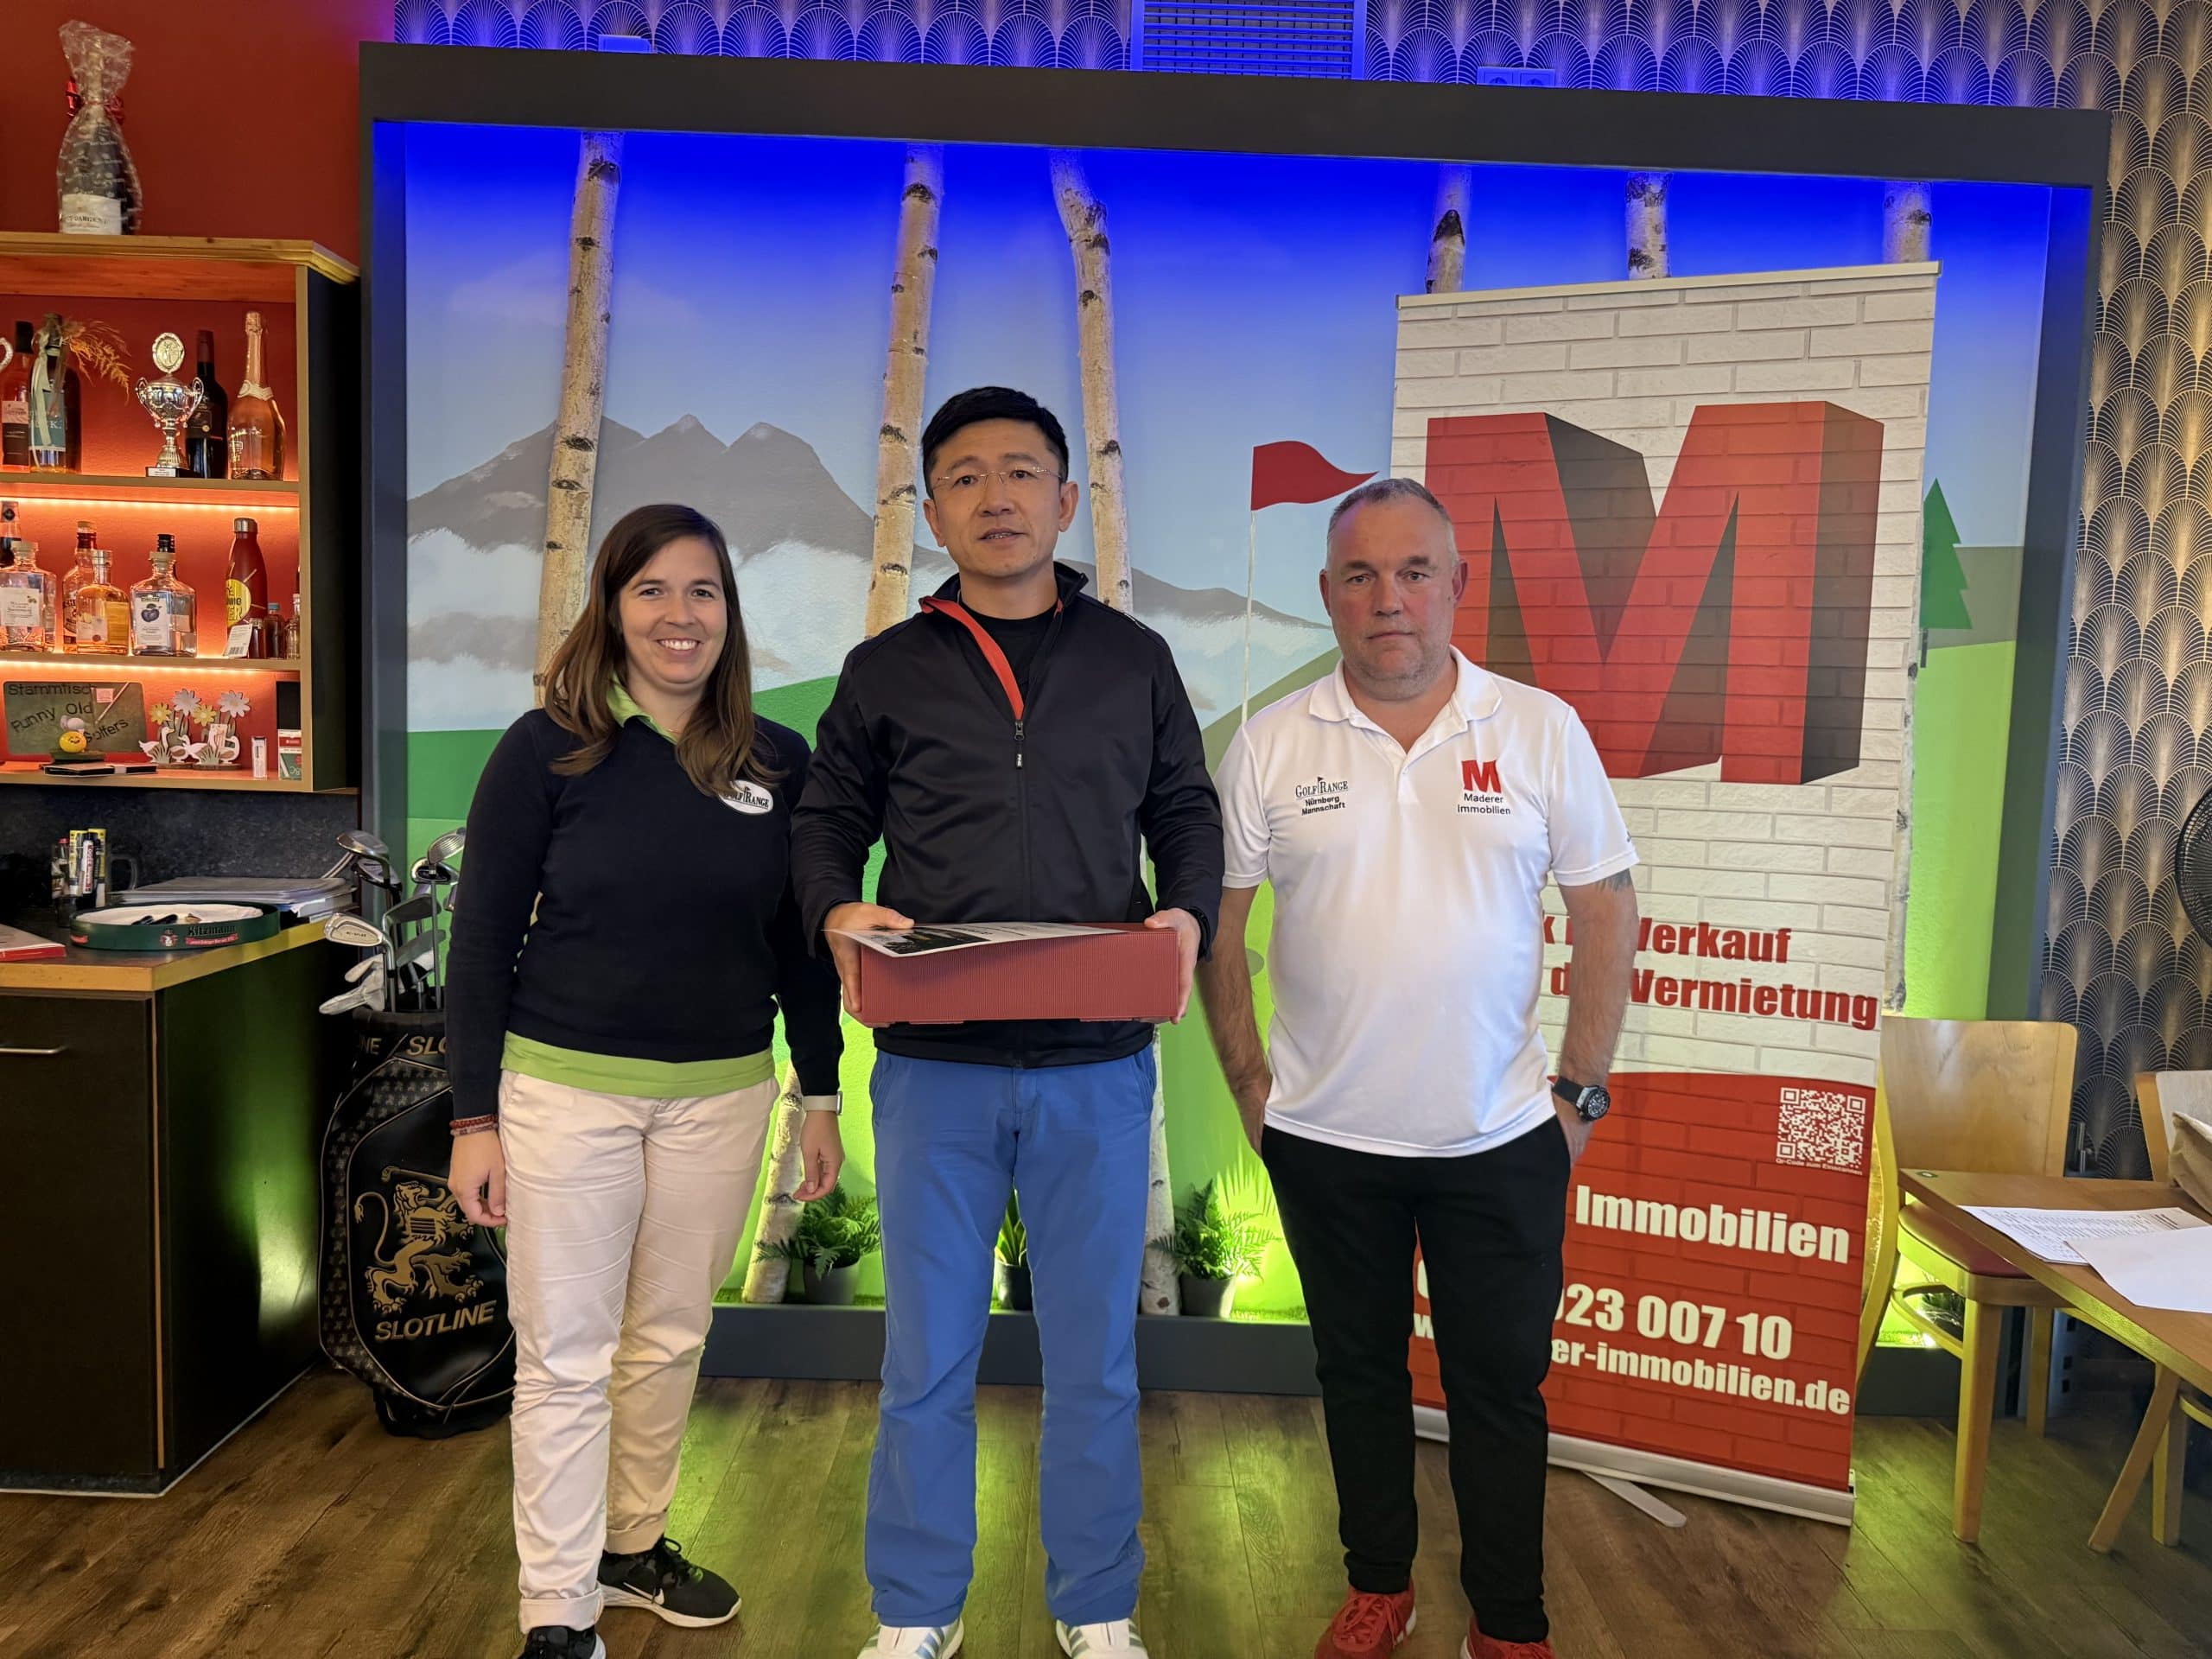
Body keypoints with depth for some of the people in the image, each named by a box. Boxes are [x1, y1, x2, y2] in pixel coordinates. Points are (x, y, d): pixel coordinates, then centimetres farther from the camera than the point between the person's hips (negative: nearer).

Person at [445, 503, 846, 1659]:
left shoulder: (779, 762, 0)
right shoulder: (547, 749, -6)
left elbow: (801, 945, 7)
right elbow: (482, 938, -4)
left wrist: (821, 1096, 7)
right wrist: (474, 1118, -7)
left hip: (721, 1094, 3)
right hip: (565, 1087, -3)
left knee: (669, 1341, 16)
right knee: (565, 1357, 5)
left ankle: (633, 1544, 37)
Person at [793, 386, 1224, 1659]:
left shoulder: (1135, 661, 7)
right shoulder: (888, 671, 5)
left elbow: (1187, 814, 12)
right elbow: (828, 823, 10)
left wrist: (1189, 913, -8)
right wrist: (838, 912, -12)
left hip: (1098, 1069, 1)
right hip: (935, 1068, 0)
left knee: (1095, 1355, 13)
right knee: (928, 1355, 11)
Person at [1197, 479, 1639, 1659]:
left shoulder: (1542, 731, -4)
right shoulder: (1271, 745, -4)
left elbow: (1605, 912, 0)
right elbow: (1215, 921, 2)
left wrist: (1581, 1092, -2)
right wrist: (1248, 1083, 0)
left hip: (1501, 1139, 0)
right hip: (1325, 1137, 1)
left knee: (1500, 1384, 11)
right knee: (1358, 1371, 17)